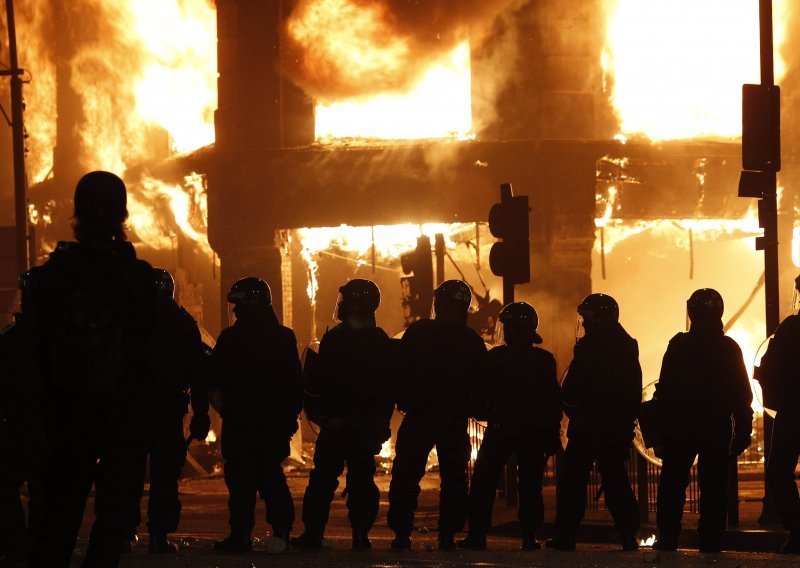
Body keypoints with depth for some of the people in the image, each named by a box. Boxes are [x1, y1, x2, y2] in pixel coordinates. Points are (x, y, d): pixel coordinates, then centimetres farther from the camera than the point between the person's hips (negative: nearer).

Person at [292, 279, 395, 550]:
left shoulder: (334, 338, -12)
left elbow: (315, 383, -12)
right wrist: (382, 421, 18)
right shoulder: (382, 342, 3)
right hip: (370, 424, 4)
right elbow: (389, 387, 9)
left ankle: (313, 532, 1)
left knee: (323, 478, 3)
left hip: (336, 423, -4)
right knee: (362, 478, 8)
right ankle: (360, 535, 2)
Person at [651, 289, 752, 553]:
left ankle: (667, 539, 3)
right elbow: (742, 395, 1)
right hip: (718, 429, 1)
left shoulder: (679, 346, -7)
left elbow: (664, 392, -6)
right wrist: (743, 431, 7)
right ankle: (711, 542, 0)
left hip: (681, 428, -1)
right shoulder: (729, 348, -1)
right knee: (714, 487, 4)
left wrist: (663, 431, -1)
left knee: (673, 484, 7)